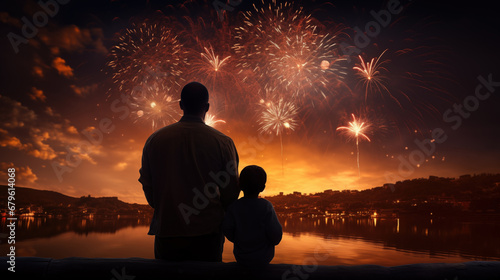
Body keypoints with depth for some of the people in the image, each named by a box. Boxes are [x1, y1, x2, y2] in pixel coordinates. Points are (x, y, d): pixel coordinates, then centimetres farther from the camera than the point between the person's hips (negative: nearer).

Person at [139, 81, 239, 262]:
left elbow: (147, 186, 9)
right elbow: (231, 189, 0)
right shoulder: (222, 142, -6)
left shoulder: (155, 140, 0)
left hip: (166, 231, 2)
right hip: (207, 232, -1)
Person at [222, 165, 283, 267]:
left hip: (241, 258, 1)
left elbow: (227, 230, -11)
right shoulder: (266, 207, -20)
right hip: (263, 258, -1)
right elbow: (276, 234, -20)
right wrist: (274, 241, 3)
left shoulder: (233, 207, -16)